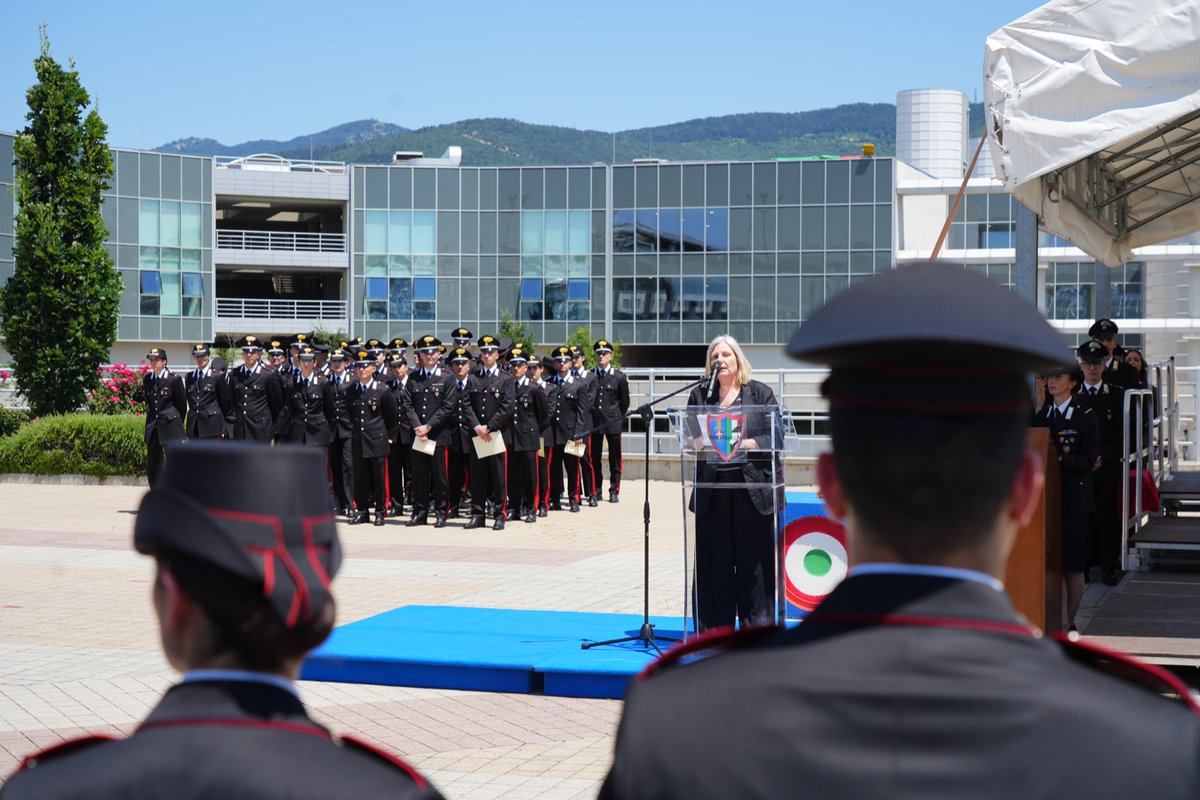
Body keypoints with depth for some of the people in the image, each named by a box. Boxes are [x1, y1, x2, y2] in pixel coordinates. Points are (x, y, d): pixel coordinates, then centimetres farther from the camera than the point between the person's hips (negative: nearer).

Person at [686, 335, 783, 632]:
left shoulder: (759, 392, 4)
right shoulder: (699, 395, 12)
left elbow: (776, 435, -2)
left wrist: (744, 444, -17)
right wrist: (702, 442, -11)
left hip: (752, 487, -2)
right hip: (712, 489, 2)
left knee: (753, 557, 0)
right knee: (714, 559, 4)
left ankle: (755, 624, 8)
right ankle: (716, 626, 13)